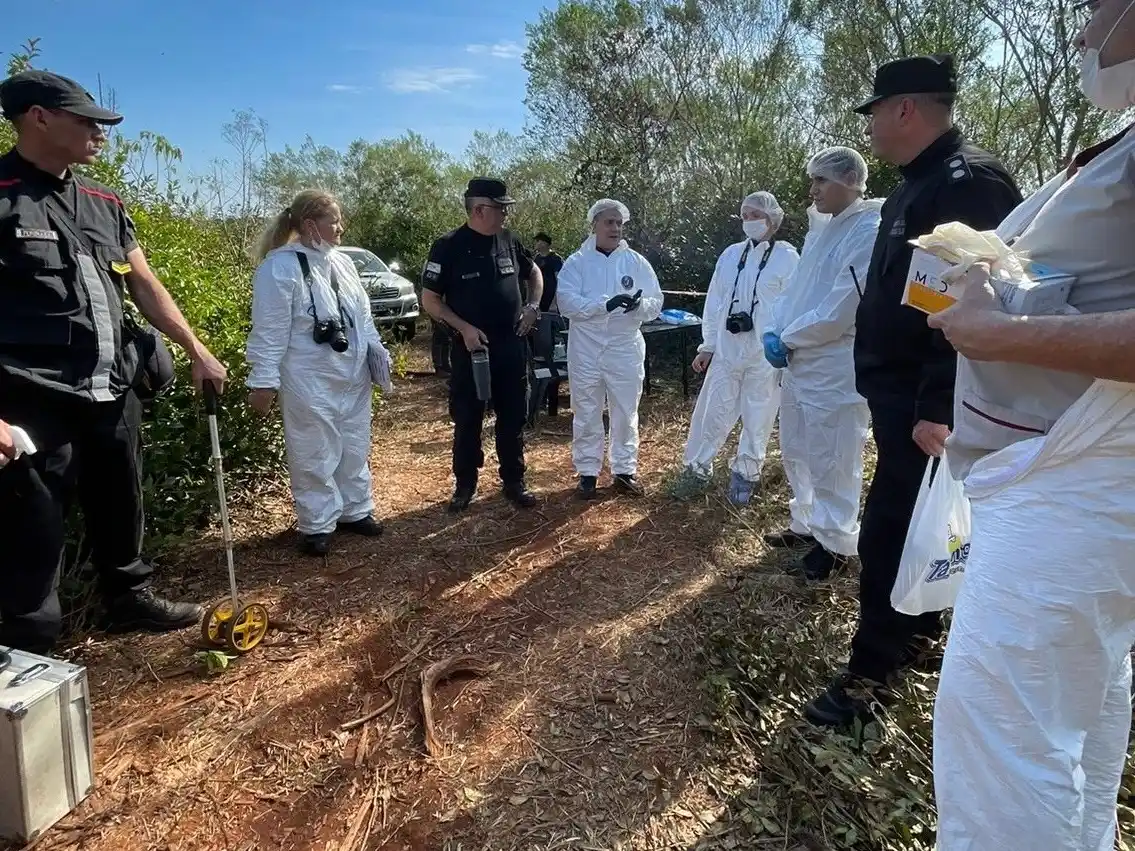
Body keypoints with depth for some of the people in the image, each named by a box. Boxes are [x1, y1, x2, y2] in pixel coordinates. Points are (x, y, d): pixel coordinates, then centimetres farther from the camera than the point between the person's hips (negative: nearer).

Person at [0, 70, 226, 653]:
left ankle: (130, 599, 41)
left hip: (113, 393, 7)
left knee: (124, 510, 20)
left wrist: (197, 352, 11)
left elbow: (145, 286, 16)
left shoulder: (103, 204, 12)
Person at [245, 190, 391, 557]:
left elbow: (362, 316, 18)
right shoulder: (280, 267, -14)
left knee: (355, 449, 16)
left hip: (353, 378, 7)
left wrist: (379, 353, 16)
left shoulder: (342, 263, 10)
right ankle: (317, 526, 17)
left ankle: (355, 511, 32)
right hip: (310, 383, -7)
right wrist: (264, 381, -17)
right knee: (314, 457, 3)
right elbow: (270, 331, -16)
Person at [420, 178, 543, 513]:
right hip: (471, 347, -4)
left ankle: (514, 482, 23)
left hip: (512, 346, 4)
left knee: (513, 418, 10)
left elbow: (534, 273, 21)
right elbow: (429, 299, -6)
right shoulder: (448, 247, -9)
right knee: (467, 420, 7)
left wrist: (533, 306, 5)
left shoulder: (509, 240, 3)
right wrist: (464, 328, -16)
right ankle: (465, 484, 23)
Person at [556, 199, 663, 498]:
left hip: (626, 349, 1)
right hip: (586, 349, -1)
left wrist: (640, 304, -25)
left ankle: (625, 470, 25)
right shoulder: (576, 262, -2)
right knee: (586, 414, 9)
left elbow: (656, 304, -2)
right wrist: (606, 304, -27)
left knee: (626, 413, 11)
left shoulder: (636, 262, 3)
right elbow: (567, 303, -15)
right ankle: (587, 472, 22)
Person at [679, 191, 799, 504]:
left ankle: (745, 474, 24)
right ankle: (695, 468, 21)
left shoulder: (787, 257, -4)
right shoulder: (731, 254, 8)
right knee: (712, 412, 7)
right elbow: (714, 302, 10)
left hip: (766, 353, -3)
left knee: (757, 417, 8)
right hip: (726, 350, 3)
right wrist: (707, 346, 9)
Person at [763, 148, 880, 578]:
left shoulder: (869, 232, -14)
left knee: (831, 461, 1)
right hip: (800, 363, 9)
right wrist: (774, 332, -1)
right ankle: (806, 523, 35)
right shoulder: (821, 229, 15)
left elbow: (840, 309, -21)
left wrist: (788, 339, -10)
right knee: (798, 453, 18)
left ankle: (836, 542, 16)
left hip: (836, 368, -9)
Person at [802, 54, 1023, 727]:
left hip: (925, 403, -10)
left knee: (889, 531, -6)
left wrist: (938, 407, -28)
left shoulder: (968, 181, -16)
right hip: (899, 392, 10)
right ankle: (919, 628, 35)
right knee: (910, 525, 19)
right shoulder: (917, 185, 16)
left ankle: (872, 670, 7)